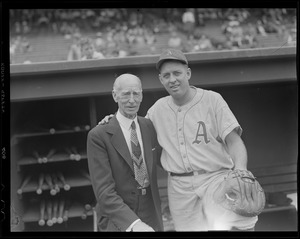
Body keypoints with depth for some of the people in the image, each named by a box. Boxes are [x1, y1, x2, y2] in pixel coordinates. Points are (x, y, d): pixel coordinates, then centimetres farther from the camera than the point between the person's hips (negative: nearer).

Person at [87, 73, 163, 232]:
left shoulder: (150, 126, 2)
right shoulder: (98, 136, -12)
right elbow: (103, 190, -19)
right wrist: (134, 223, -29)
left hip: (151, 218, 4)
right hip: (117, 220, -4)